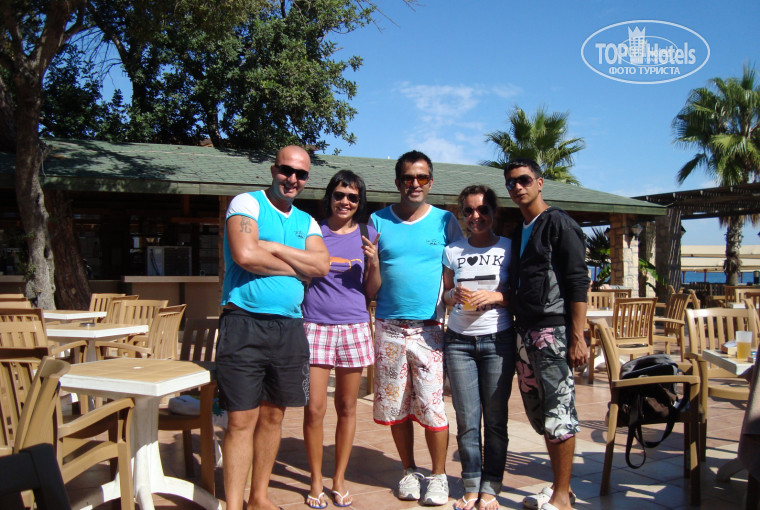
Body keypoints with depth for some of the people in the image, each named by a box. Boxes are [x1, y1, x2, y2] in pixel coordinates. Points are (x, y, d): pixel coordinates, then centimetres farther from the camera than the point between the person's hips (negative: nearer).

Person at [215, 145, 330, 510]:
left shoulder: (305, 221, 16)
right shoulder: (246, 204, -1)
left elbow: (322, 265, -1)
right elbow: (245, 254, -18)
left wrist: (273, 248, -10)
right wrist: (296, 268, -5)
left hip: (289, 327, 6)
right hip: (244, 324, -5)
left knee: (273, 415, 13)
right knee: (242, 419, -4)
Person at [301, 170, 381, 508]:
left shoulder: (367, 235, 8)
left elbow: (372, 291, 9)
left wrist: (373, 262, -8)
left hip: (354, 326, 2)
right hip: (315, 325, -1)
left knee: (347, 407, 9)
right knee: (315, 408, -2)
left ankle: (339, 479, 25)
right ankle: (316, 482, 17)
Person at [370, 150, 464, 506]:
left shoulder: (445, 221, 5)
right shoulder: (378, 221, 7)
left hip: (429, 329, -2)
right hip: (389, 328, 2)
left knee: (430, 405, -3)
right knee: (394, 405, 8)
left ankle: (439, 476, 16)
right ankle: (409, 471, 26)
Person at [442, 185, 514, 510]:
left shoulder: (509, 248, 5)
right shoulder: (453, 251, 10)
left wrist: (495, 296, -13)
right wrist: (455, 294, -6)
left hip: (498, 340, -1)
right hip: (459, 340, 2)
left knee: (495, 418, 1)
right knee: (467, 419, 3)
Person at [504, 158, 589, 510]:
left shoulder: (558, 223, -4)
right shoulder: (517, 233, 19)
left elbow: (578, 282, -10)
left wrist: (577, 337, -16)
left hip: (553, 330, -7)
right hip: (524, 333, 8)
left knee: (558, 413, -3)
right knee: (539, 414, 11)